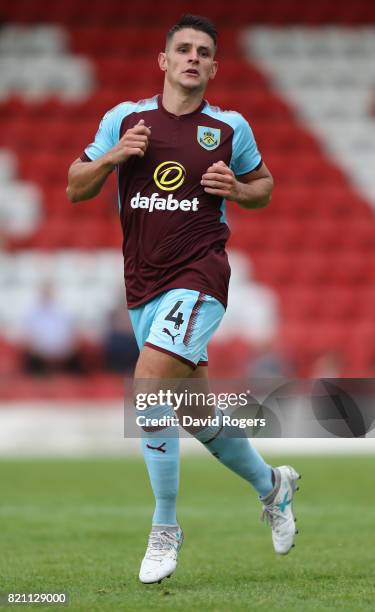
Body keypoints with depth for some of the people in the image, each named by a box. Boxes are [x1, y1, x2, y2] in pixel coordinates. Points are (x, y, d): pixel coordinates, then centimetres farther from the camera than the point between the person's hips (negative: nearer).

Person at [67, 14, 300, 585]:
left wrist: (237, 189, -6)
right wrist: (112, 157, -10)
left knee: (149, 383, -23)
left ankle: (165, 530, -11)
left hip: (198, 276, -4)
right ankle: (271, 484, 38)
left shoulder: (229, 127, 2)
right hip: (143, 286, 4)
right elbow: (75, 188, 9)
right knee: (196, 411, 12)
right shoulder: (124, 119, 6)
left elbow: (263, 184, 16)